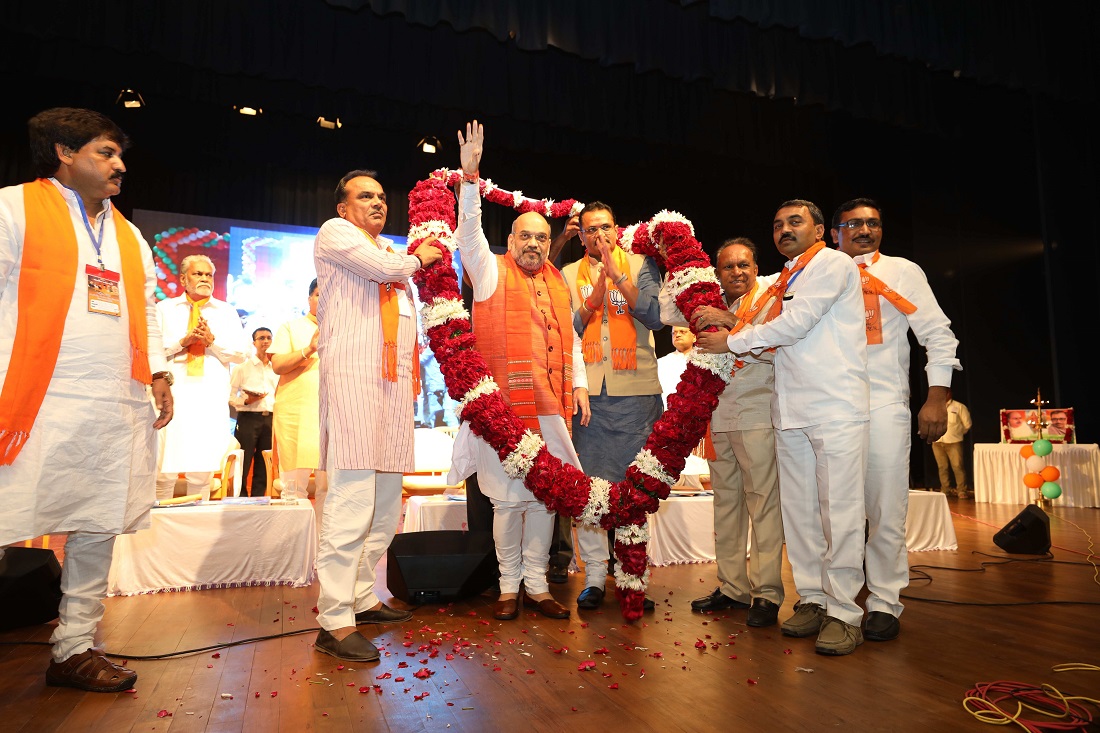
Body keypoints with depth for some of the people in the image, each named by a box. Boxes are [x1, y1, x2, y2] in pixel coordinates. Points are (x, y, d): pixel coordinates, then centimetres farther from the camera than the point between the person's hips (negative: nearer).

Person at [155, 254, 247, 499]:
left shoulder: (227, 312, 15)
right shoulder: (164, 309, 13)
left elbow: (239, 354, 6)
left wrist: (212, 340, -7)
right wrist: (183, 342, -9)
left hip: (211, 399, 1)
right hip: (172, 396, -1)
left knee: (202, 472, 2)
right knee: (165, 469, -3)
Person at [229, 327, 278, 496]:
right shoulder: (243, 367, 5)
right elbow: (230, 396, -2)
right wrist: (246, 401, -18)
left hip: (269, 419, 4)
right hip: (248, 418, -4)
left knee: (263, 467, 6)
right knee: (243, 465, -4)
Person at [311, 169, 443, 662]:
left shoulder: (394, 251, 30)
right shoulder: (334, 233, 8)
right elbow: (382, 268, -9)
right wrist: (417, 258, 9)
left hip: (395, 382, 8)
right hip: (353, 376, -8)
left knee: (385, 504, 8)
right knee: (351, 501, -13)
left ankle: (362, 598, 18)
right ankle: (334, 621, -9)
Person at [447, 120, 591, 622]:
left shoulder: (558, 284, 19)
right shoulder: (491, 271, 6)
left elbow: (570, 338, 21)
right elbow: (469, 230, -9)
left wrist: (579, 385, 12)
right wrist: (470, 176, -20)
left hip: (551, 404, 4)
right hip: (504, 402, -4)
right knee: (508, 497, 0)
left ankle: (537, 585, 19)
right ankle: (509, 586, 15)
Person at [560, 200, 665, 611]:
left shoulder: (641, 265, 10)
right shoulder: (569, 274, 14)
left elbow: (655, 317, -4)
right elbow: (567, 331, 6)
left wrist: (618, 276, -9)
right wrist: (596, 294, -8)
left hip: (636, 391, -1)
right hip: (587, 391, 1)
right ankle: (594, 577, 9)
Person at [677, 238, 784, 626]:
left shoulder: (770, 295, -1)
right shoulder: (714, 305, 16)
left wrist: (732, 322, -21)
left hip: (757, 414, -6)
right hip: (718, 414, 6)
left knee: (762, 500, -7)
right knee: (725, 499, 10)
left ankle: (767, 592, 2)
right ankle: (732, 587, 19)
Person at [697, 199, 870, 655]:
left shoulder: (833, 264, -2)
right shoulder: (785, 280, 22)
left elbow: (795, 324, -12)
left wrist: (731, 341, -4)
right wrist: (724, 325, 5)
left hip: (836, 407, -8)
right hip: (791, 411, 8)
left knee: (838, 512, -6)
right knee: (797, 510, 8)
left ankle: (843, 613, 3)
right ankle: (813, 599, 19)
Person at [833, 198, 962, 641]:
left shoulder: (902, 271, 11)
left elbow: (938, 335, 6)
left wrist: (937, 399, -4)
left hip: (883, 404, -2)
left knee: (885, 509, -4)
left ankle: (884, 604, 9)